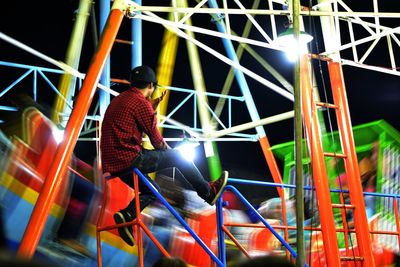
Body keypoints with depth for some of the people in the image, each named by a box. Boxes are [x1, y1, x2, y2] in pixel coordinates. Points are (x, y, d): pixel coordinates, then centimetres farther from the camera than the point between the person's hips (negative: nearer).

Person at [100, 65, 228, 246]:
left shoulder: (118, 100, 19)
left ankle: (126, 215, 3)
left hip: (112, 163, 9)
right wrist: (170, 151, 14)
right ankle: (208, 192, 16)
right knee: (177, 157, 4)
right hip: (129, 159, -9)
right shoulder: (141, 102, -9)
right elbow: (156, 140, -5)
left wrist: (152, 107, 24)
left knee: (152, 190, 22)